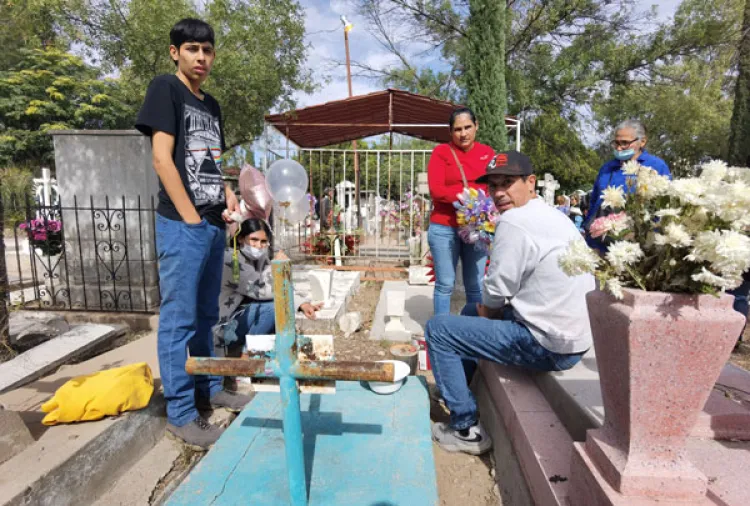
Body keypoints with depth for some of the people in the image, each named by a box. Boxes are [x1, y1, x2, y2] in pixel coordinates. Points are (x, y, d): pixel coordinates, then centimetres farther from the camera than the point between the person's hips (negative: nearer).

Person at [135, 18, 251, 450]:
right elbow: (162, 158, -11)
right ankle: (181, 414, 10)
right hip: (182, 225, -7)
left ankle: (208, 389, 29)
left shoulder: (212, 105, 19)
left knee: (206, 316, 15)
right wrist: (191, 219, -14)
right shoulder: (165, 89, -2)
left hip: (214, 225, 8)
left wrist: (228, 195, 3)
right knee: (179, 320, -1)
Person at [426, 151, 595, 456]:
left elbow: (496, 294, -17)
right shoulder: (553, 214, 10)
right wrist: (485, 309, 8)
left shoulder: (513, 222, -20)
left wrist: (486, 311, 4)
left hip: (548, 345, -10)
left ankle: (466, 429, 5)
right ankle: (457, 387, 38)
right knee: (472, 311, 24)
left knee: (437, 329, -4)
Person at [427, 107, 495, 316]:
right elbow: (436, 189, -8)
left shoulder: (487, 152, 11)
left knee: (475, 285, 8)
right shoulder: (441, 152, 2)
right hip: (444, 229, -2)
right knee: (445, 284, 4)